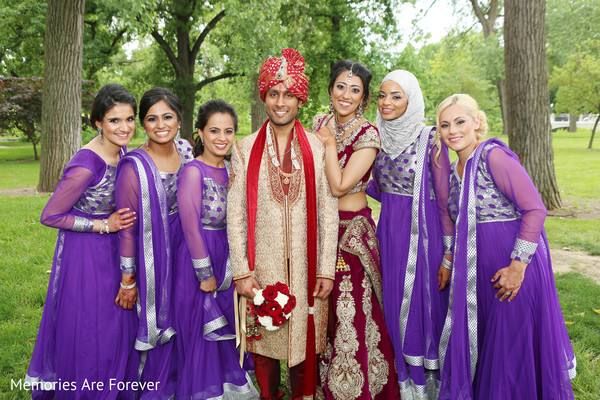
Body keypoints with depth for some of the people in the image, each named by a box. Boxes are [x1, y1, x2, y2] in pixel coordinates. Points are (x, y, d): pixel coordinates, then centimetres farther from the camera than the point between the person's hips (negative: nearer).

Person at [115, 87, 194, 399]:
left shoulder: (186, 152, -1)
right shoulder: (135, 168, -18)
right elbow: (128, 229, -14)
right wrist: (128, 281, -11)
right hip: (152, 256, -5)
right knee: (157, 322, 7)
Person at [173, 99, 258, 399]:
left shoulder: (232, 169, 5)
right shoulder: (194, 171, -16)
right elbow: (191, 227, -17)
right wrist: (205, 273, -14)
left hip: (229, 256, 7)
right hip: (199, 255, -7)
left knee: (227, 324, 18)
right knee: (201, 328, 6)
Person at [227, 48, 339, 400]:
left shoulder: (318, 148, 2)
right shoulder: (245, 149, 3)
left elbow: (328, 212, 2)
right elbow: (235, 216, 0)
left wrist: (326, 269, -2)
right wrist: (241, 272, -5)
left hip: (306, 265, 0)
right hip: (262, 265, 0)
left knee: (306, 342, 8)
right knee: (263, 344, 9)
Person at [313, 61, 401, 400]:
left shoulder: (368, 134, -11)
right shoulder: (320, 124, 7)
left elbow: (340, 185, -19)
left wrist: (330, 143, -12)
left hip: (353, 229, -5)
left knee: (353, 313, 0)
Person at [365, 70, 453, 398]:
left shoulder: (430, 140, -11)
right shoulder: (379, 137, 5)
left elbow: (445, 201, -10)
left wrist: (448, 254, -11)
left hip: (422, 233, -5)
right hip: (388, 230, 6)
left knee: (423, 306, 4)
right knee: (394, 306, 12)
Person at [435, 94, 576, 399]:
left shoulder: (494, 156, -15)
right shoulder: (454, 170, 9)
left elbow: (535, 210, -20)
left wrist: (518, 266, -20)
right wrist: (451, 261, 12)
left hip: (511, 268, -7)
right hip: (477, 271, 8)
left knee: (511, 349, 5)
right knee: (473, 346, 16)